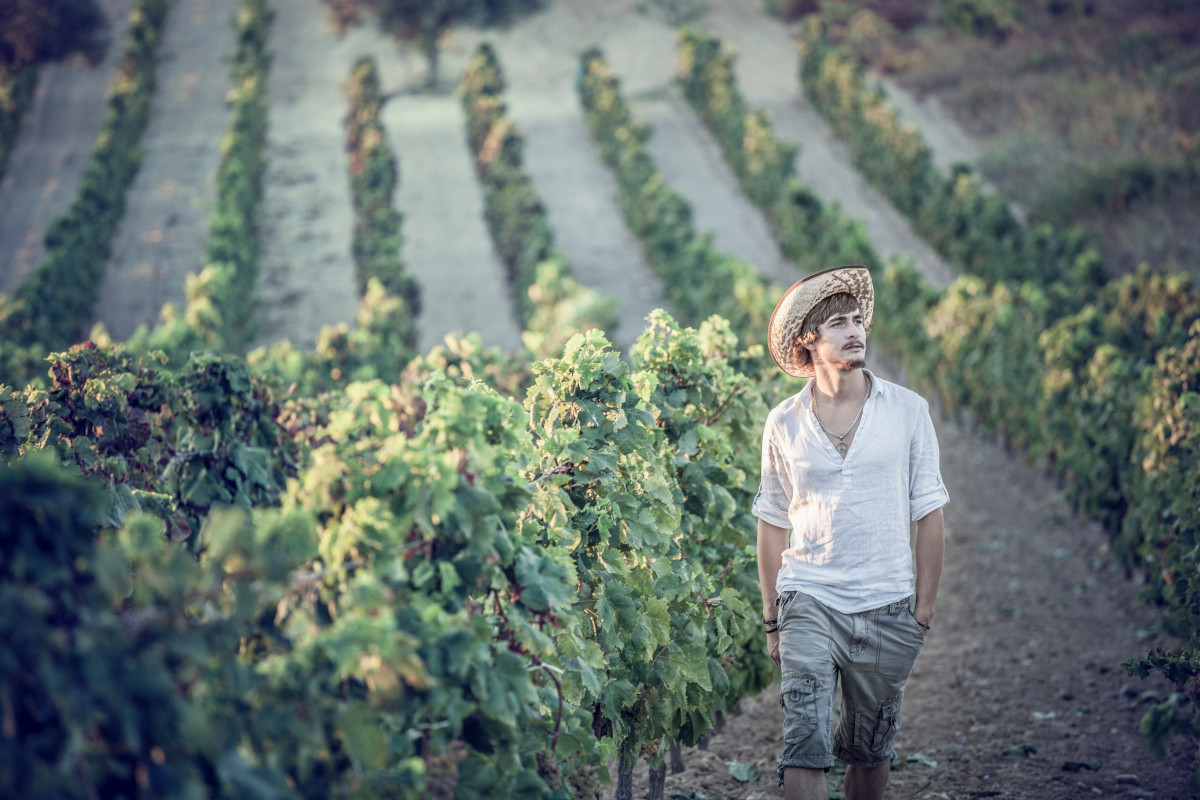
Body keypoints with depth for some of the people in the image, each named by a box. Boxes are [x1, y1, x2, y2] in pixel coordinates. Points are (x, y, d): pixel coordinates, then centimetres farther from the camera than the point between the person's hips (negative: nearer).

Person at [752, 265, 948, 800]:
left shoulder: (907, 410, 2)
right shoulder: (784, 424, 3)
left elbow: (929, 515, 4)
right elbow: (773, 524, 11)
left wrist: (924, 610, 1)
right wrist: (772, 619, 9)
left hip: (887, 610, 1)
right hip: (809, 602, -1)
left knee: (869, 749, 11)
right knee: (804, 747, -13)